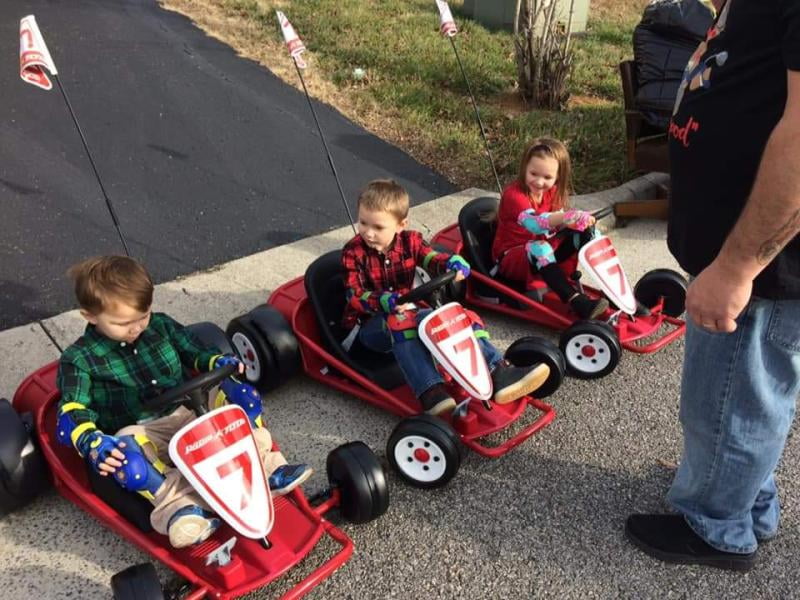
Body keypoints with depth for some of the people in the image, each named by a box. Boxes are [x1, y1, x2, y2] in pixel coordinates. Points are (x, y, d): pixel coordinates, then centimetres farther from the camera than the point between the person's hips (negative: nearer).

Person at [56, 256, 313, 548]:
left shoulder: (161, 325, 6)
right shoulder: (79, 359, -5)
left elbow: (194, 353, 18)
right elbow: (72, 412, -12)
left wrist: (219, 362, -6)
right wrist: (94, 444, -33)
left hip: (188, 413, 4)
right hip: (142, 432, -4)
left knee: (239, 389, -16)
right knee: (126, 457, -39)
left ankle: (264, 465, -18)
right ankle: (177, 505, -40)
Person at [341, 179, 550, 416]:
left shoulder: (409, 240, 1)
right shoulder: (353, 252, -11)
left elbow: (431, 259, -9)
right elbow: (355, 297, -17)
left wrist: (453, 263, -34)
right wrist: (385, 302, -37)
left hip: (409, 312, 5)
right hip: (371, 324, -5)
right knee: (400, 323, -39)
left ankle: (498, 373, -25)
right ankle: (431, 395, -54)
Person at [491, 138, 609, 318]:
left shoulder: (552, 192, 2)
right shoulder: (513, 194, -23)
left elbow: (556, 224, -2)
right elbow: (534, 224, -41)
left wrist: (579, 221, -24)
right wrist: (567, 216, -58)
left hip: (542, 255, 7)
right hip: (511, 258, -7)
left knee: (584, 230, -10)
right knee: (538, 248, -40)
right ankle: (577, 302, -46)